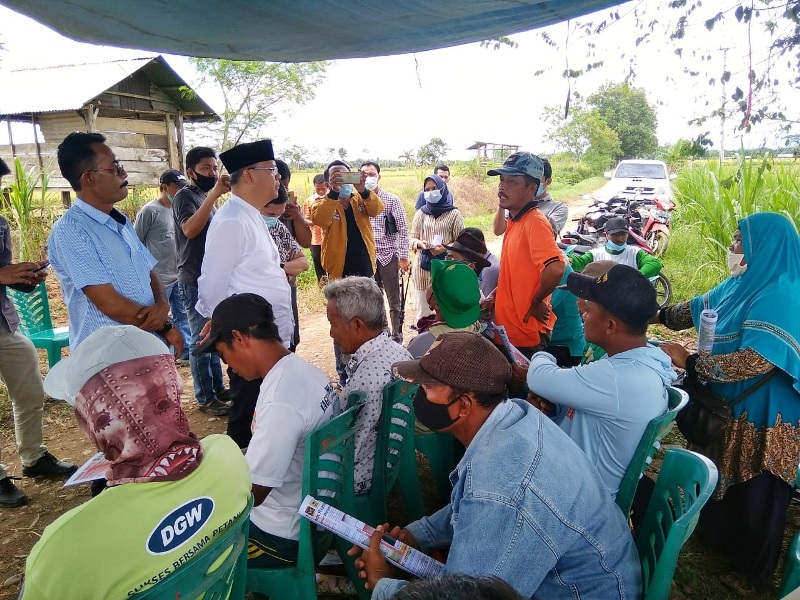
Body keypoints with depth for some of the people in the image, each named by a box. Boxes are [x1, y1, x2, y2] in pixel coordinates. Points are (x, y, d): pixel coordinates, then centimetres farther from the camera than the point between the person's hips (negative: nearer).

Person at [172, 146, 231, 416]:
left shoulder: (206, 197, 15)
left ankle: (218, 388, 26)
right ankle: (205, 397, 8)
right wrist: (214, 195, -32)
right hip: (194, 281, -8)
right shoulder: (185, 195, -9)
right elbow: (190, 229, -30)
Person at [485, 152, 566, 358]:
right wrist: (496, 296, 9)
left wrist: (536, 303, -20)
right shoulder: (515, 221, 8)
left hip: (526, 335, -9)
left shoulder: (535, 222, -20)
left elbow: (555, 268, -35)